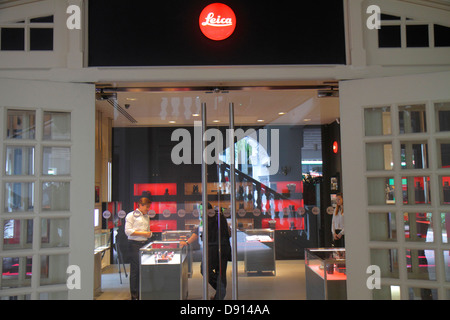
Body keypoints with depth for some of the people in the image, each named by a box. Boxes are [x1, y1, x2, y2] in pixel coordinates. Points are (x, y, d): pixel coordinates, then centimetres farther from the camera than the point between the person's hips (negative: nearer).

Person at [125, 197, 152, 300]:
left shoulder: (146, 217, 18)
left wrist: (149, 234, 4)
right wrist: (142, 233, -15)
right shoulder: (131, 215, -3)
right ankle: (134, 294, 5)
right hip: (134, 244, -6)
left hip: (144, 244, 6)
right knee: (135, 269, -3)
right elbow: (128, 231, -12)